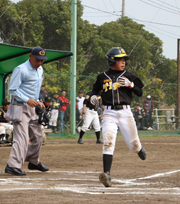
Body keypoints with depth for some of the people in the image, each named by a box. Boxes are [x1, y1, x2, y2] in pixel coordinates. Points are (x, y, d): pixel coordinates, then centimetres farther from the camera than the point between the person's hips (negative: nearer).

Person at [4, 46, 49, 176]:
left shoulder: (40, 70, 15)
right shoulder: (21, 70, -12)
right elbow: (12, 89, -14)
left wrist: (37, 102, 11)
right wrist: (27, 100, -21)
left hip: (32, 108, 9)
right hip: (20, 108, -9)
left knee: (38, 136, 13)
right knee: (22, 137, -17)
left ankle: (33, 162, 30)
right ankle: (13, 165, -20)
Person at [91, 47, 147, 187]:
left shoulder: (128, 76, 7)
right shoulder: (103, 77, 8)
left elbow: (140, 93, 5)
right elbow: (95, 90, 22)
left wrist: (130, 84, -12)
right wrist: (93, 97, 0)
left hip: (125, 112, 1)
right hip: (109, 113, -1)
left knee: (133, 144, 6)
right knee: (108, 142, -18)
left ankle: (139, 148, 46)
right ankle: (107, 175, -25)